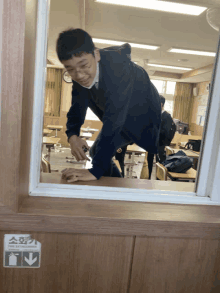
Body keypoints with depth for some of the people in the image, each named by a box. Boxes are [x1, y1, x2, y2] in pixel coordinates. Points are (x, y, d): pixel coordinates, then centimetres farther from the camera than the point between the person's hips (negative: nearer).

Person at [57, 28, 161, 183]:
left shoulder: (117, 64, -39)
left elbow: (114, 118, -47)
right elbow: (77, 107, -9)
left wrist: (95, 171, -50)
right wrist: (72, 135, -31)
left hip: (145, 117, -5)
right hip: (121, 122, 6)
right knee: (97, 153, 3)